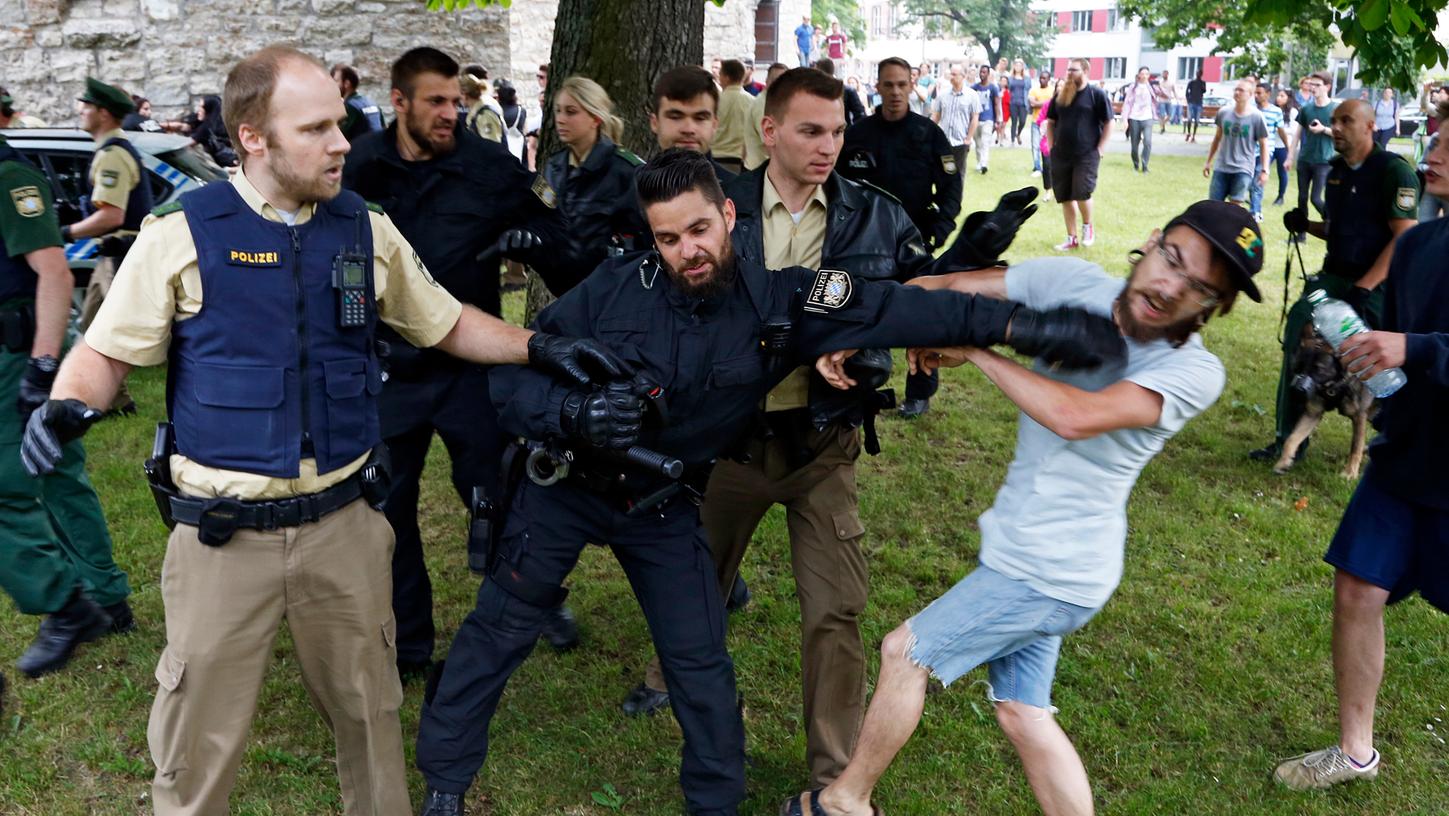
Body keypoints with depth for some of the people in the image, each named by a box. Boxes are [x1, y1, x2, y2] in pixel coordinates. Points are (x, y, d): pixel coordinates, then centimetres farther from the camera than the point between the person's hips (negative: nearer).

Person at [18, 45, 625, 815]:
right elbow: (107, 350, 0)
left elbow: (450, 324, 13)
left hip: (345, 523, 3)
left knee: (369, 710, 16)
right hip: (224, 533, -2)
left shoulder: (367, 230, 3)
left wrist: (540, 347, 2)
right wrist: (65, 402, -21)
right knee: (200, 734, 9)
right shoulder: (182, 232, -6)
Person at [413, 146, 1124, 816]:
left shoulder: (777, 301, -18)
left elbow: (895, 307, -22)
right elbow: (509, 376, -18)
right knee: (499, 628, 10)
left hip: (664, 506, 1)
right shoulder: (612, 289, -23)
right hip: (565, 485, -1)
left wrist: (1021, 324, -30)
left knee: (700, 660, 5)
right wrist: (572, 414, -38)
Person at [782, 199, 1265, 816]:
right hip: (1028, 552, 6)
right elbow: (937, 288, -6)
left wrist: (973, 350, -27)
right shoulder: (1074, 284, -8)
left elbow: (1076, 416, -38)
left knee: (905, 652, 4)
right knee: (1020, 710, 15)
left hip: (1051, 573, -6)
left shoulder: (1194, 373, -22)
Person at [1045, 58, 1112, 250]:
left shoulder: (1096, 94, -4)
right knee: (1066, 198, 6)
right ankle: (1071, 238, 16)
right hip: (1061, 155, 5)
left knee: (1082, 193, -16)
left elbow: (1108, 123, -3)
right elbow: (1050, 122, 19)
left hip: (1087, 155, -5)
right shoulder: (1060, 95, 10)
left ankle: (1088, 227, 12)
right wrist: (1052, 146, 8)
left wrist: (1100, 149, -9)